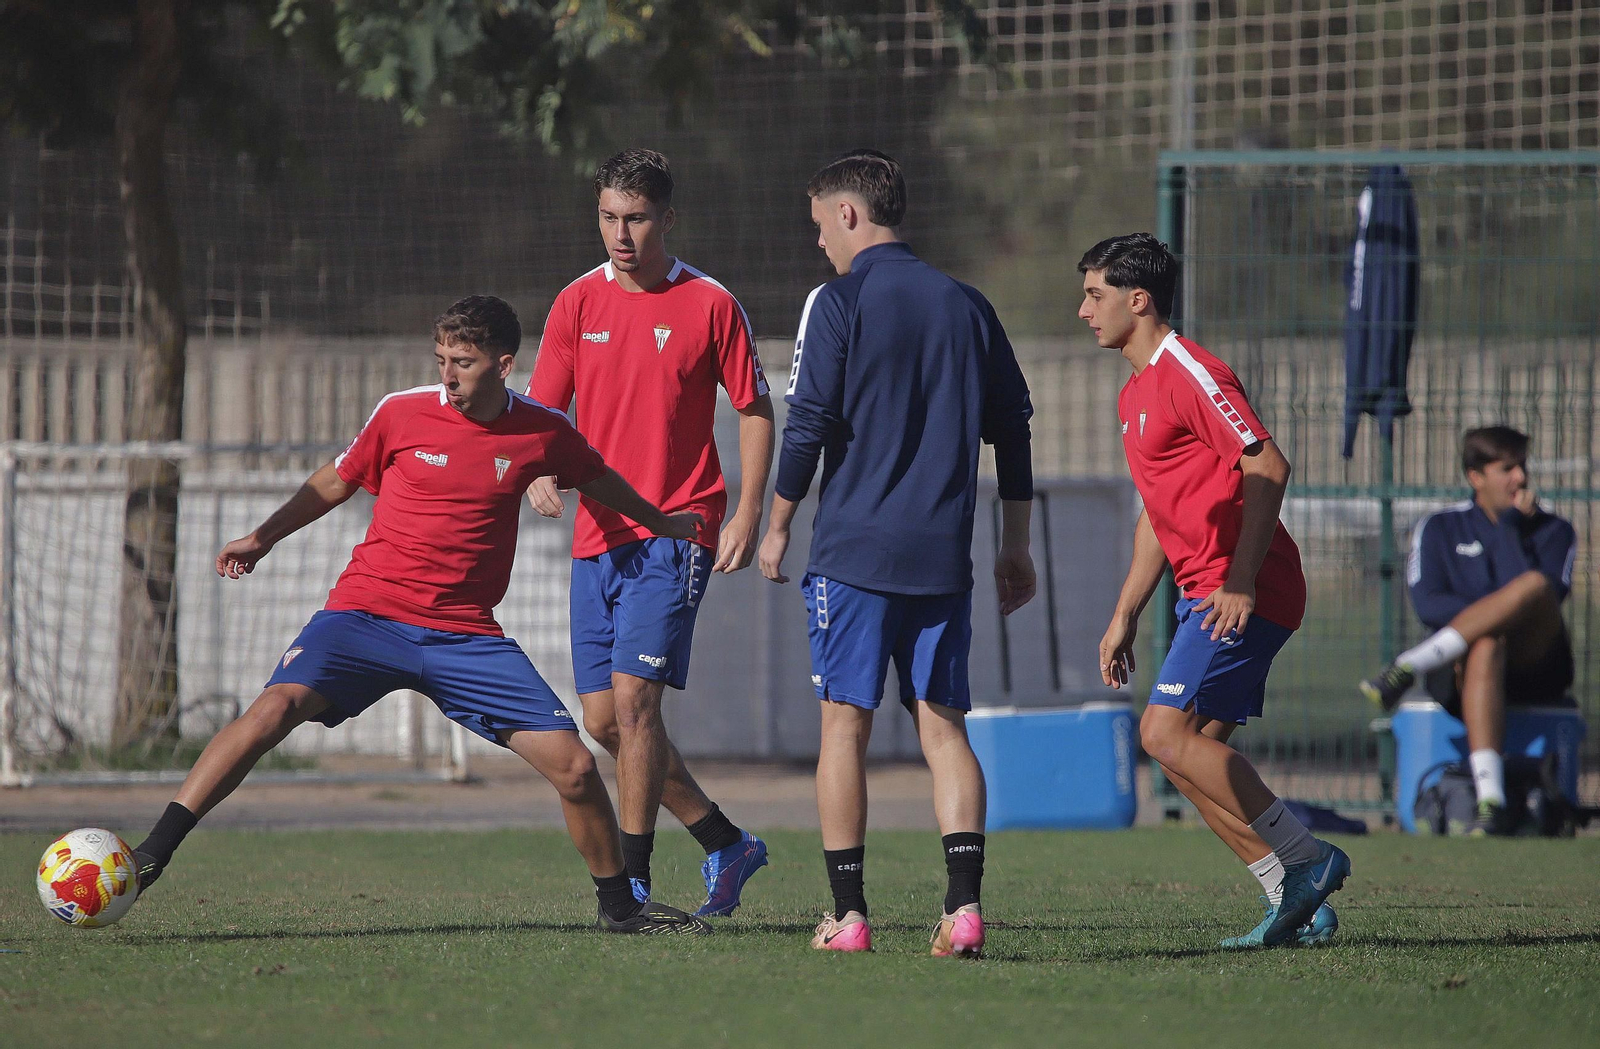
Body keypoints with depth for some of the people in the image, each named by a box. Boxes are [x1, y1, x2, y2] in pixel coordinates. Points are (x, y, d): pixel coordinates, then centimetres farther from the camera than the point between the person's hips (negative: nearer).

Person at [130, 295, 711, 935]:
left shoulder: (543, 432, 2)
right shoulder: (402, 413, -1)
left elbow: (598, 480, 24)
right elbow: (334, 483, 15)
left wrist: (661, 523, 37)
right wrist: (262, 538, 8)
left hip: (466, 635, 2)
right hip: (368, 611, -2)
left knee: (574, 767, -7)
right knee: (279, 704, -27)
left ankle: (619, 905, 17)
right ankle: (150, 856, -27)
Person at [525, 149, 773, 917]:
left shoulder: (709, 305, -4)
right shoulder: (577, 303, 7)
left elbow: (754, 411, 3)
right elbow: (541, 408, 9)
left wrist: (747, 516, -6)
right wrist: (538, 472, -12)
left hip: (674, 531, -5)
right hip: (596, 535, 5)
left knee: (632, 698, -16)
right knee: (604, 718, 6)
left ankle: (633, 881, -9)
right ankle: (726, 845, 22)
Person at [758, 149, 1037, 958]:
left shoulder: (840, 302, -5)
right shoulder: (966, 305, 10)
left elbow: (810, 425, -9)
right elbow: (1011, 429, 12)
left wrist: (777, 525, 4)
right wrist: (1015, 548, 19)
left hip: (853, 549, -4)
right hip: (943, 555, 4)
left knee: (845, 724, 3)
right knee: (943, 724, 5)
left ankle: (848, 914, 1)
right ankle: (964, 905, -8)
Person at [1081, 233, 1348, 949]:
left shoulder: (1189, 373, -11)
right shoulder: (1136, 393, 20)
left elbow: (1268, 468, -19)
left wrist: (1240, 582, -25)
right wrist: (1125, 616, 23)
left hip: (1243, 592, -10)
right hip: (1205, 593, 10)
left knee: (1166, 732, -16)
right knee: (1197, 753, 5)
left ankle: (1306, 861, -12)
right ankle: (1297, 904, 5)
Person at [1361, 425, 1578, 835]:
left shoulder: (1553, 531, 12)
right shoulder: (1440, 528, 12)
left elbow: (1545, 598, -7)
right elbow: (1427, 605, -3)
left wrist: (1510, 527, -5)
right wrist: (1502, 613, -16)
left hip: (1536, 668, 0)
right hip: (1459, 673, 0)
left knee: (1537, 586, -30)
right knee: (1485, 646, -40)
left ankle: (1407, 669, -37)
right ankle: (1490, 805, -55)